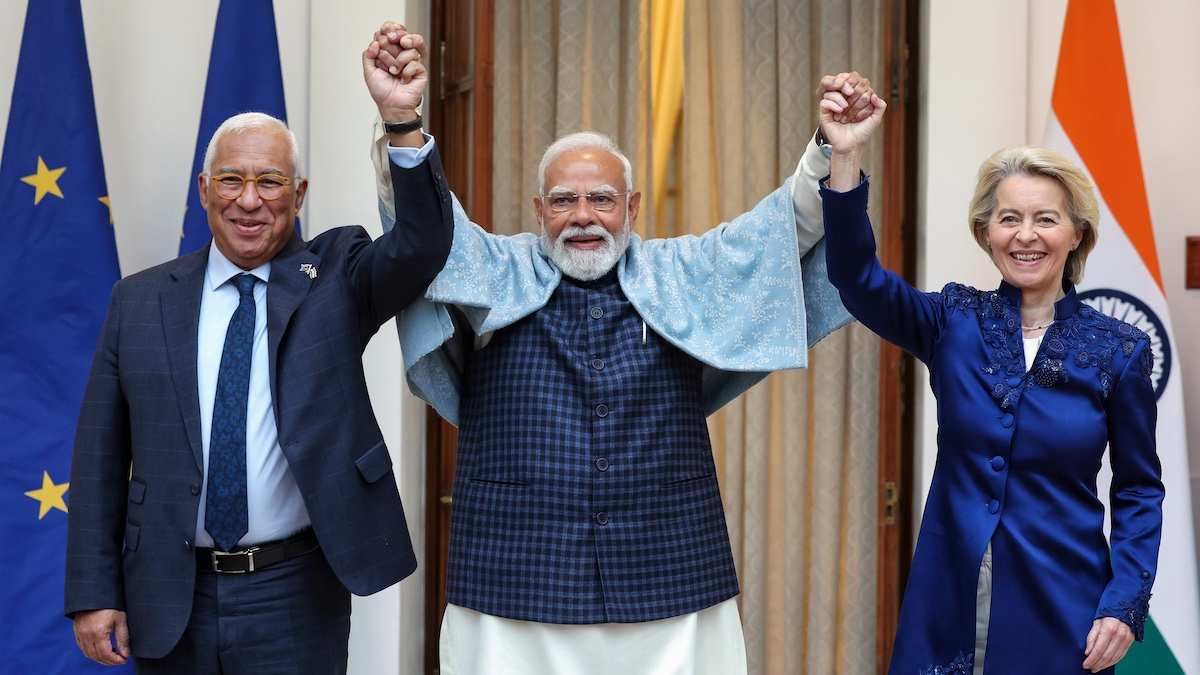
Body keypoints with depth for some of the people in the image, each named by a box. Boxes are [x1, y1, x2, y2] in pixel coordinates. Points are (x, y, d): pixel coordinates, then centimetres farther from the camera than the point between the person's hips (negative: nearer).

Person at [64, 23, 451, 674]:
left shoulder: (336, 277, 1)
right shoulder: (140, 301, 3)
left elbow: (423, 245, -19)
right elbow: (101, 456, 4)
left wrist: (402, 120, -32)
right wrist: (94, 594, 0)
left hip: (297, 596, -1)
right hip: (168, 597, 2)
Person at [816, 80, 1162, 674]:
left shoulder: (1119, 350, -2)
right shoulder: (954, 322, 0)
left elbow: (1138, 488, 3)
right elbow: (857, 279, -16)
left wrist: (1125, 602, -9)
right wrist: (845, 157, -29)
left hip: (1061, 608, -1)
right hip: (949, 598, 1)